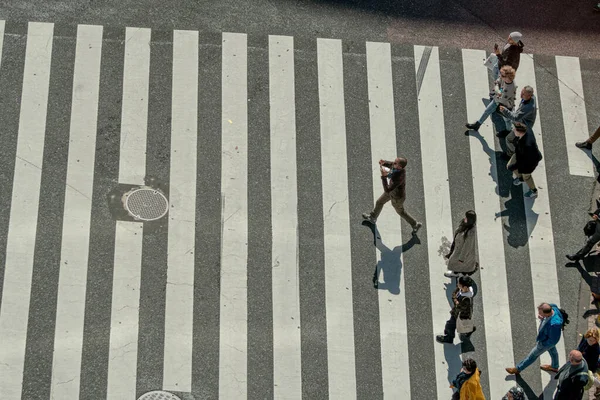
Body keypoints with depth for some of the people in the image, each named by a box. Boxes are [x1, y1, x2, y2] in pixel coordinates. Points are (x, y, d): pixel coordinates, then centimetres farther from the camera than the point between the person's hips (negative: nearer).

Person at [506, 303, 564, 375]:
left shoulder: (554, 324, -48)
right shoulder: (552, 307, -28)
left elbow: (553, 340, -31)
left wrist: (541, 343, -17)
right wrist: (540, 316, -23)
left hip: (547, 342, -7)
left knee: (532, 355, 18)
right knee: (552, 350, 34)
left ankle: (518, 369, 43)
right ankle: (554, 367, 64)